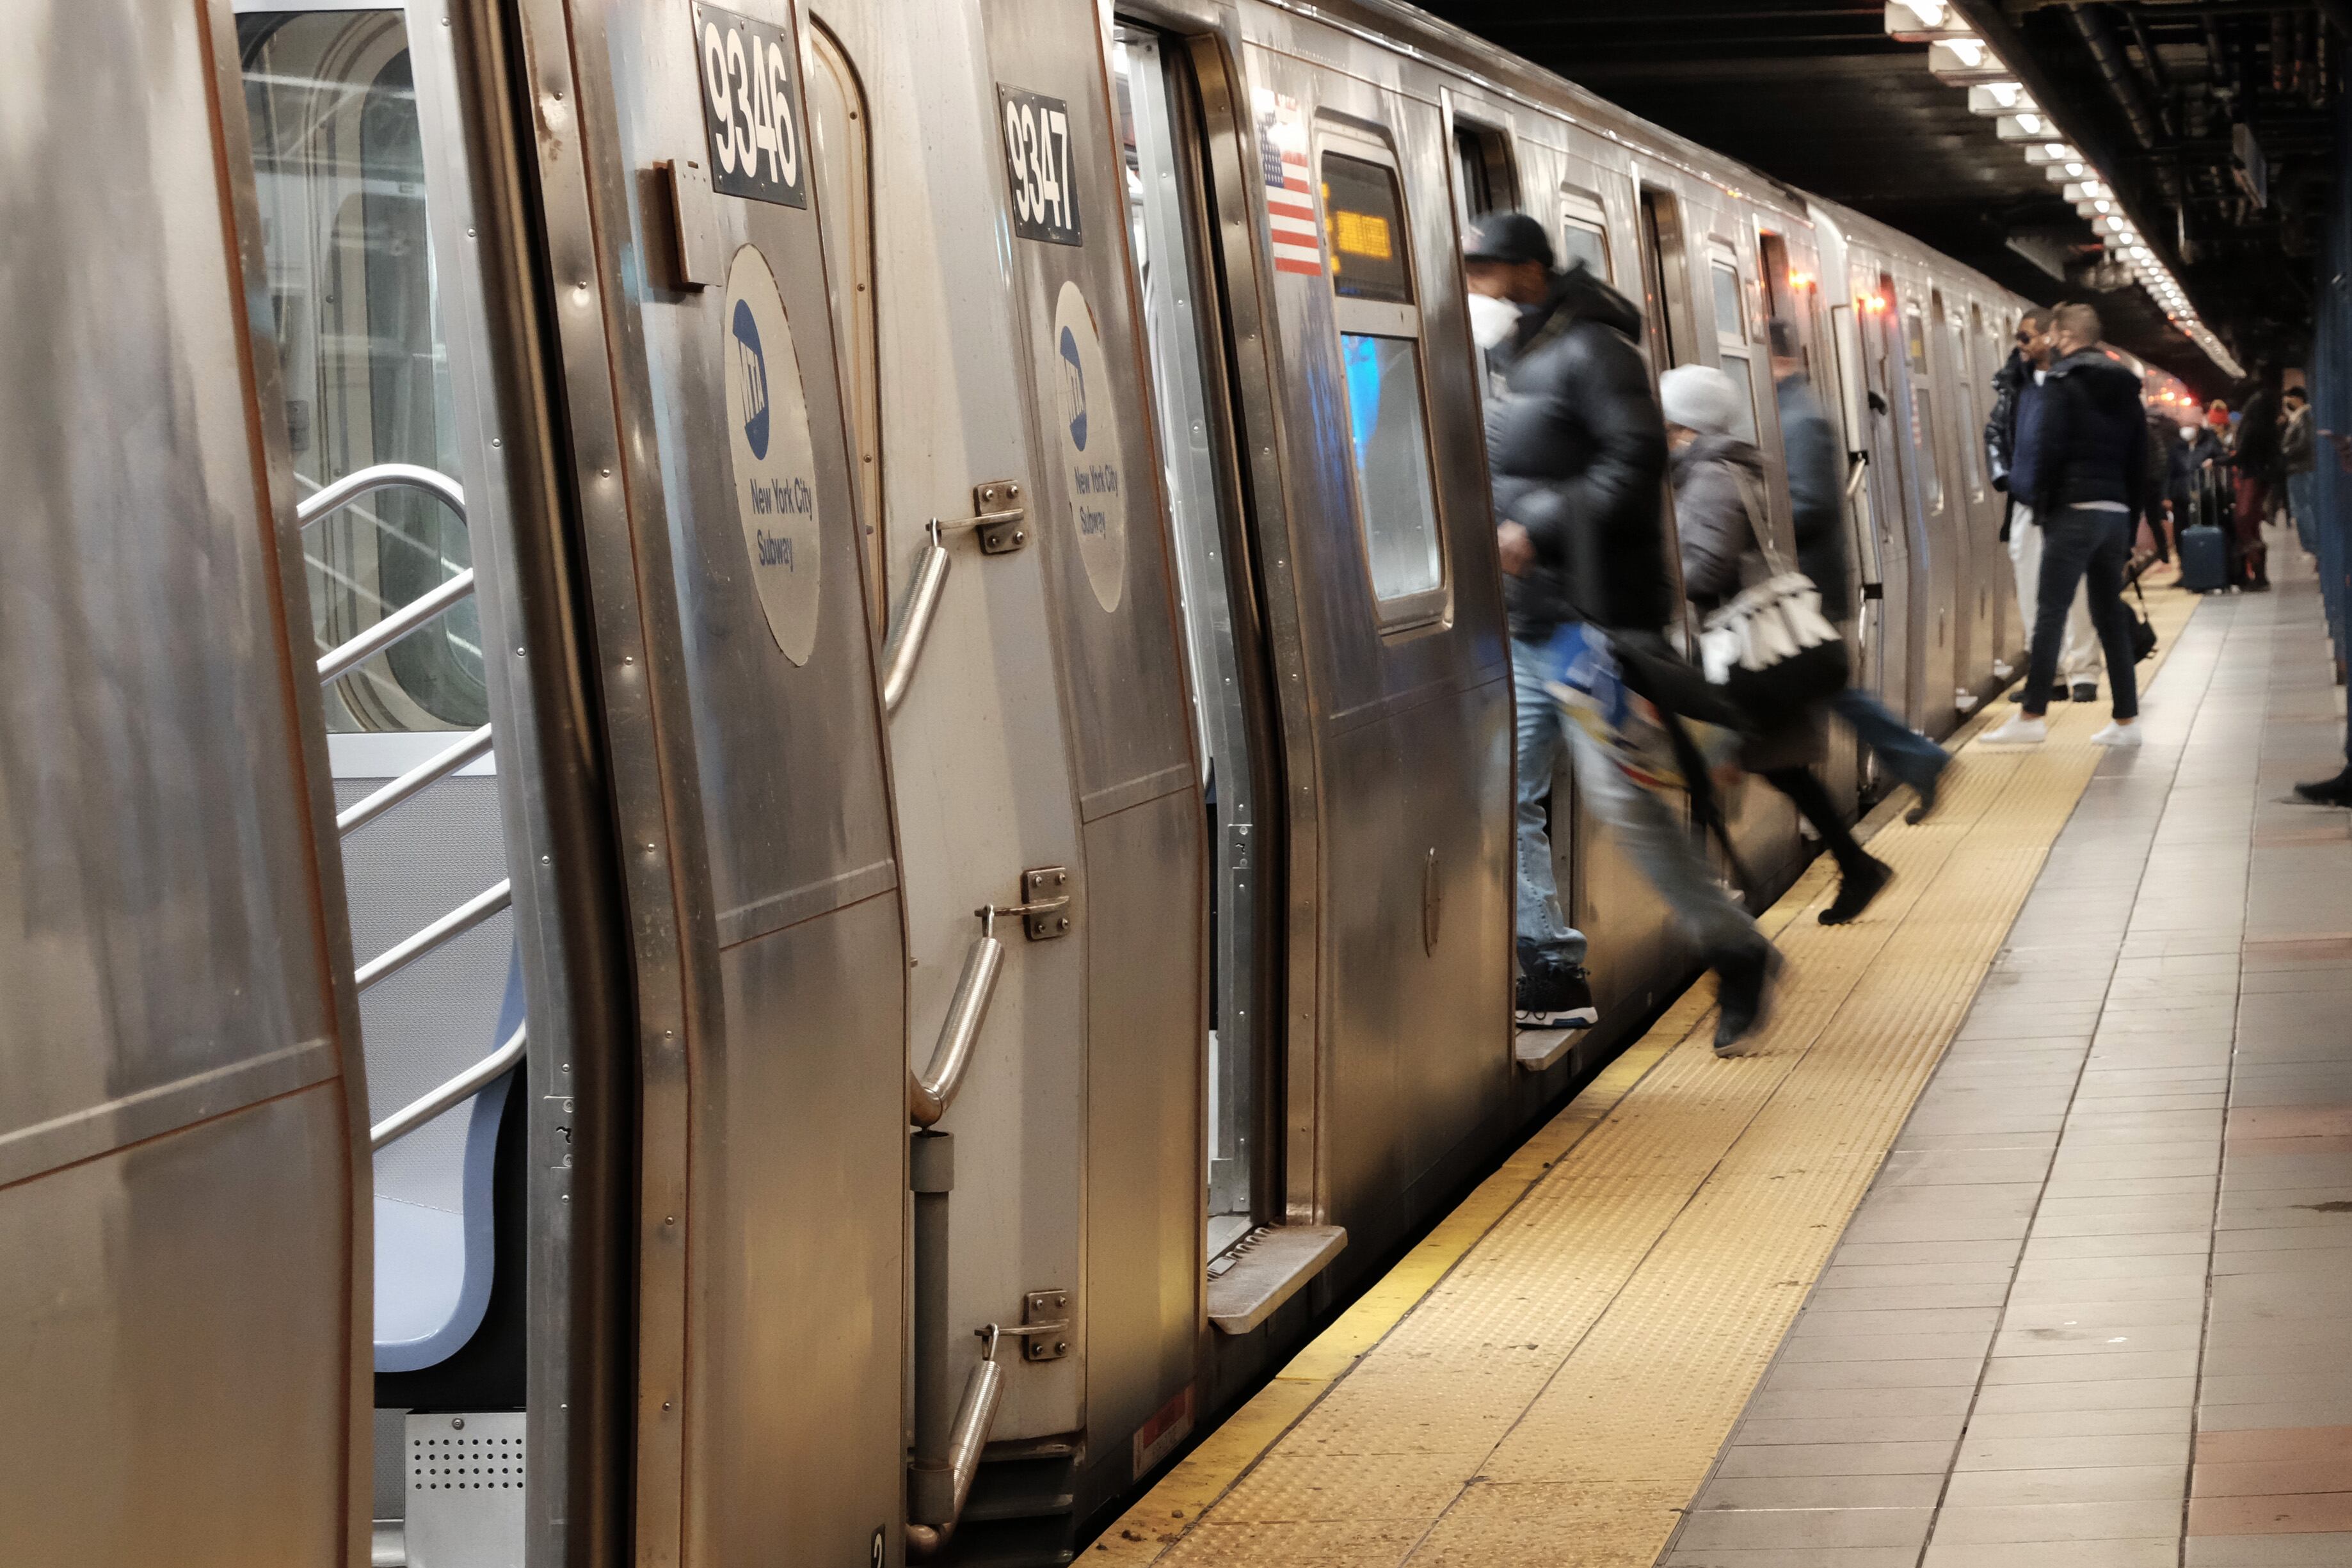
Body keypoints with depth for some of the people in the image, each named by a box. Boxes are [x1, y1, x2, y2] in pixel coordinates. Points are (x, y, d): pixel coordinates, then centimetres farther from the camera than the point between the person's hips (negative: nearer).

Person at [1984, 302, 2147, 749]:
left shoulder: (2062, 381, -4)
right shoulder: (2125, 386, 17)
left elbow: (2048, 448, -14)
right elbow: (2140, 460, 18)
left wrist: (2042, 506, -4)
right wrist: (2131, 528, 19)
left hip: (2074, 510, -7)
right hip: (2118, 511, 7)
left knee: (2051, 612, -7)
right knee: (2111, 616, 10)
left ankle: (2032, 716, -10)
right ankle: (2127, 720, 8)